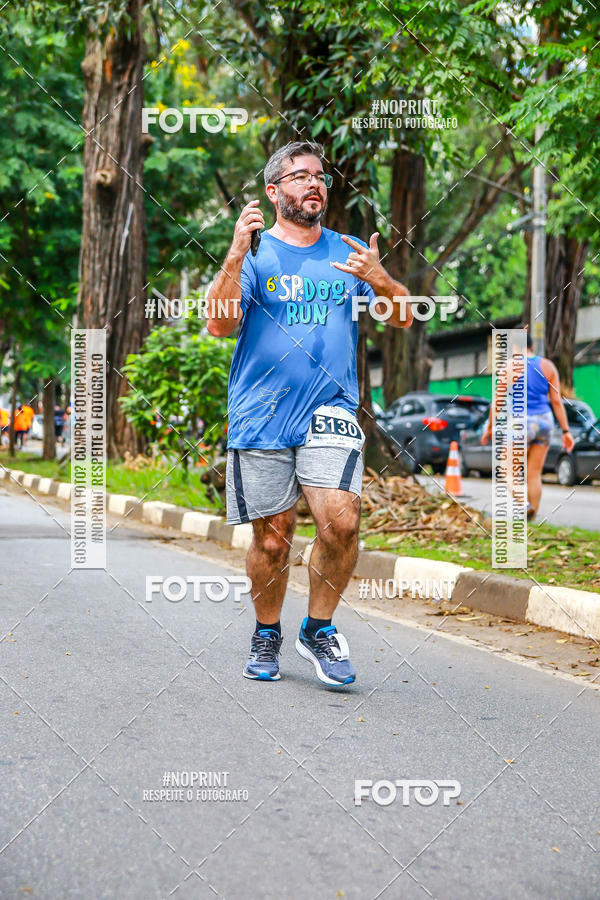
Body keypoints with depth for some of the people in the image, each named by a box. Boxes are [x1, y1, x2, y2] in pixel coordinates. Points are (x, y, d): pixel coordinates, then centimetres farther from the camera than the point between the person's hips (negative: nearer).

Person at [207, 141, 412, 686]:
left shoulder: (348, 253, 13)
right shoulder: (254, 253, 6)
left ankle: (319, 629, 2)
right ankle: (267, 636, 27)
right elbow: (220, 324, -8)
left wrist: (379, 280, -13)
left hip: (329, 414, 1)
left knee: (341, 520, -18)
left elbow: (403, 318, 8)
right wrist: (235, 256, -18)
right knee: (272, 538, 3)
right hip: (260, 417, -1)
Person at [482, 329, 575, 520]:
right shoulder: (548, 366, 5)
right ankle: (531, 518, 5)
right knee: (534, 474, 8)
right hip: (544, 421, 4)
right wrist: (566, 431, 4)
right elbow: (557, 401, 2)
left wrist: (490, 428, 4)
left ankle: (523, 502, -16)